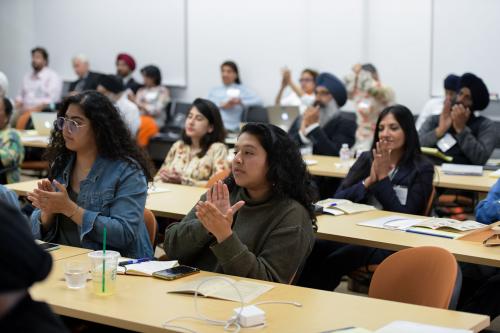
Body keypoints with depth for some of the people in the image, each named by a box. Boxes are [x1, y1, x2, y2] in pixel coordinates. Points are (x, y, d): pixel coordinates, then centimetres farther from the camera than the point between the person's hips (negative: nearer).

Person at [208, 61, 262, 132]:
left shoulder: (242, 89, 15)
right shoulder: (214, 91, 24)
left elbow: (258, 102, 1)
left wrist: (241, 102, -14)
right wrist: (222, 105, -9)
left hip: (230, 128, -3)